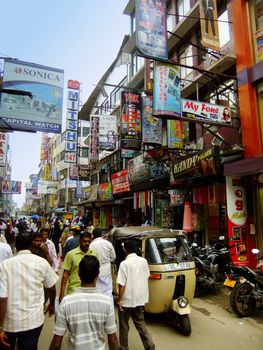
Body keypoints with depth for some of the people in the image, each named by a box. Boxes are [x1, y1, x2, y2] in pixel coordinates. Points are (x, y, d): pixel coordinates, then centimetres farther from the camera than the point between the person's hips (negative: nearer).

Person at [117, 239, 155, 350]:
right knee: (140, 322, 20)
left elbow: (121, 284, -19)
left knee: (124, 325, 16)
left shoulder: (124, 263, -19)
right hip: (140, 298, 5)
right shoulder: (144, 261, -3)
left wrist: (120, 300, -10)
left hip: (127, 300, -5)